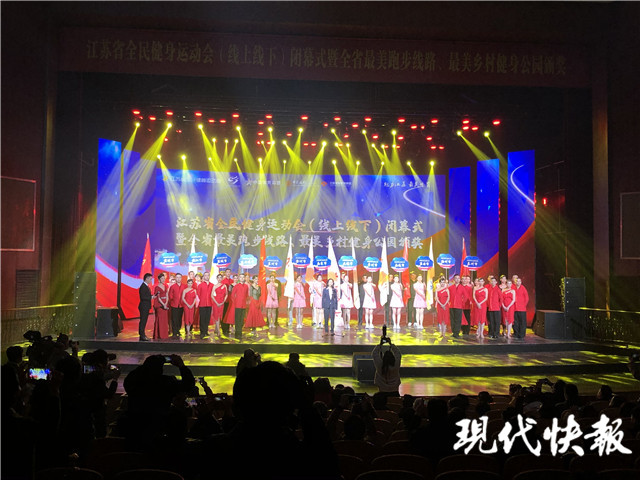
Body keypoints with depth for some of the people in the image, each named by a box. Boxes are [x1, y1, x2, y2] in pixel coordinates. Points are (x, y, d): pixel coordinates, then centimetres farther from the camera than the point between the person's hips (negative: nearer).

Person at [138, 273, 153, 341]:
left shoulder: (147, 286, 15)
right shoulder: (143, 287, -16)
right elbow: (143, 297, -23)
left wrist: (152, 295, 3)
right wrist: (151, 297, -17)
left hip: (146, 307, 10)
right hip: (143, 307, -10)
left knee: (144, 321, 14)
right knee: (143, 321, -6)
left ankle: (142, 335, 20)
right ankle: (142, 336, -4)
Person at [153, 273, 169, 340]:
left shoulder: (166, 286, 12)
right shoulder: (157, 287, -5)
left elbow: (167, 296, 9)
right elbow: (158, 298, -9)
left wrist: (166, 303, -7)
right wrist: (163, 305, -16)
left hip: (165, 304, 6)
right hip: (159, 305, -6)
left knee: (165, 319, 7)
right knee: (159, 319, -4)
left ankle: (164, 334, 13)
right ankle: (158, 335, 0)